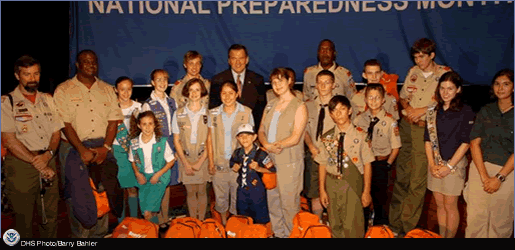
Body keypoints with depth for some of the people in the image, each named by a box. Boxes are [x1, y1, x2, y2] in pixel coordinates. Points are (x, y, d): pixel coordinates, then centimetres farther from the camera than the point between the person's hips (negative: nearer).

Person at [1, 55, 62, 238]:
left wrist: (48, 154, -11)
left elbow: (56, 132, 9)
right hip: (21, 165, -4)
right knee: (24, 219, 6)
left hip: (48, 162, 4)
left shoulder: (47, 100, 12)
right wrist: (38, 164, -14)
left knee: (51, 216, 9)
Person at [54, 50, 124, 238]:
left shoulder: (107, 89, 13)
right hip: (75, 149, -2)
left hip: (103, 148, 2)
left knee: (104, 192, -5)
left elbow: (113, 120, 6)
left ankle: (100, 233, 13)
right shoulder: (63, 90, 3)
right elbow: (65, 124, -5)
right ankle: (79, 234, 9)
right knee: (78, 194, -6)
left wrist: (105, 147, -8)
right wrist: (82, 150, -14)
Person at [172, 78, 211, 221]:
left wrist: (200, 162, -8)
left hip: (203, 157, -1)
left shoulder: (208, 114, -2)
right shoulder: (178, 114, 2)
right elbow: (176, 140, 3)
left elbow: (210, 140, -2)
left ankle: (201, 222, 19)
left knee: (201, 191, 5)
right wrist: (186, 163, -4)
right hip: (185, 158, 1)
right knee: (190, 191, 7)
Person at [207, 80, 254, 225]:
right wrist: (211, 162, 3)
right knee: (221, 196, 13)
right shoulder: (213, 113, 3)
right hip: (220, 164, 2)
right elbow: (210, 138, 7)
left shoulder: (246, 112, -2)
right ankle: (223, 223, 33)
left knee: (238, 196, 7)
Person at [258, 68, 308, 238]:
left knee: (289, 203, 0)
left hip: (290, 162, -6)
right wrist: (267, 145, -12)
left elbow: (295, 138, -12)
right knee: (272, 201, 13)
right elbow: (261, 131, 8)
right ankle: (278, 233, 29)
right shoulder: (270, 106, 14)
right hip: (270, 161, 6)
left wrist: (277, 145, -15)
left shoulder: (299, 107, -5)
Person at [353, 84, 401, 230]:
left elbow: (395, 147, -4)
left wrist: (387, 164, -5)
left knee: (380, 199, 13)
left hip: (381, 164, -2)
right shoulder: (359, 120, -1)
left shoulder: (390, 121, -9)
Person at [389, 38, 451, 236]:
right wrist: (408, 108, -1)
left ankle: (407, 227, 10)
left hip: (427, 129, -4)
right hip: (406, 126, 4)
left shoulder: (445, 74, -3)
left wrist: (423, 110, -13)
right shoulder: (413, 72, 12)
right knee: (401, 176, 8)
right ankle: (395, 223, 16)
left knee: (418, 180, -2)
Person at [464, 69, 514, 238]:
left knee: (501, 222, 5)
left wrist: (499, 177, -12)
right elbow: (474, 143, 2)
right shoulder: (485, 111, 9)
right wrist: (484, 176, -8)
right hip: (480, 168, 2)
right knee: (475, 217, 1)